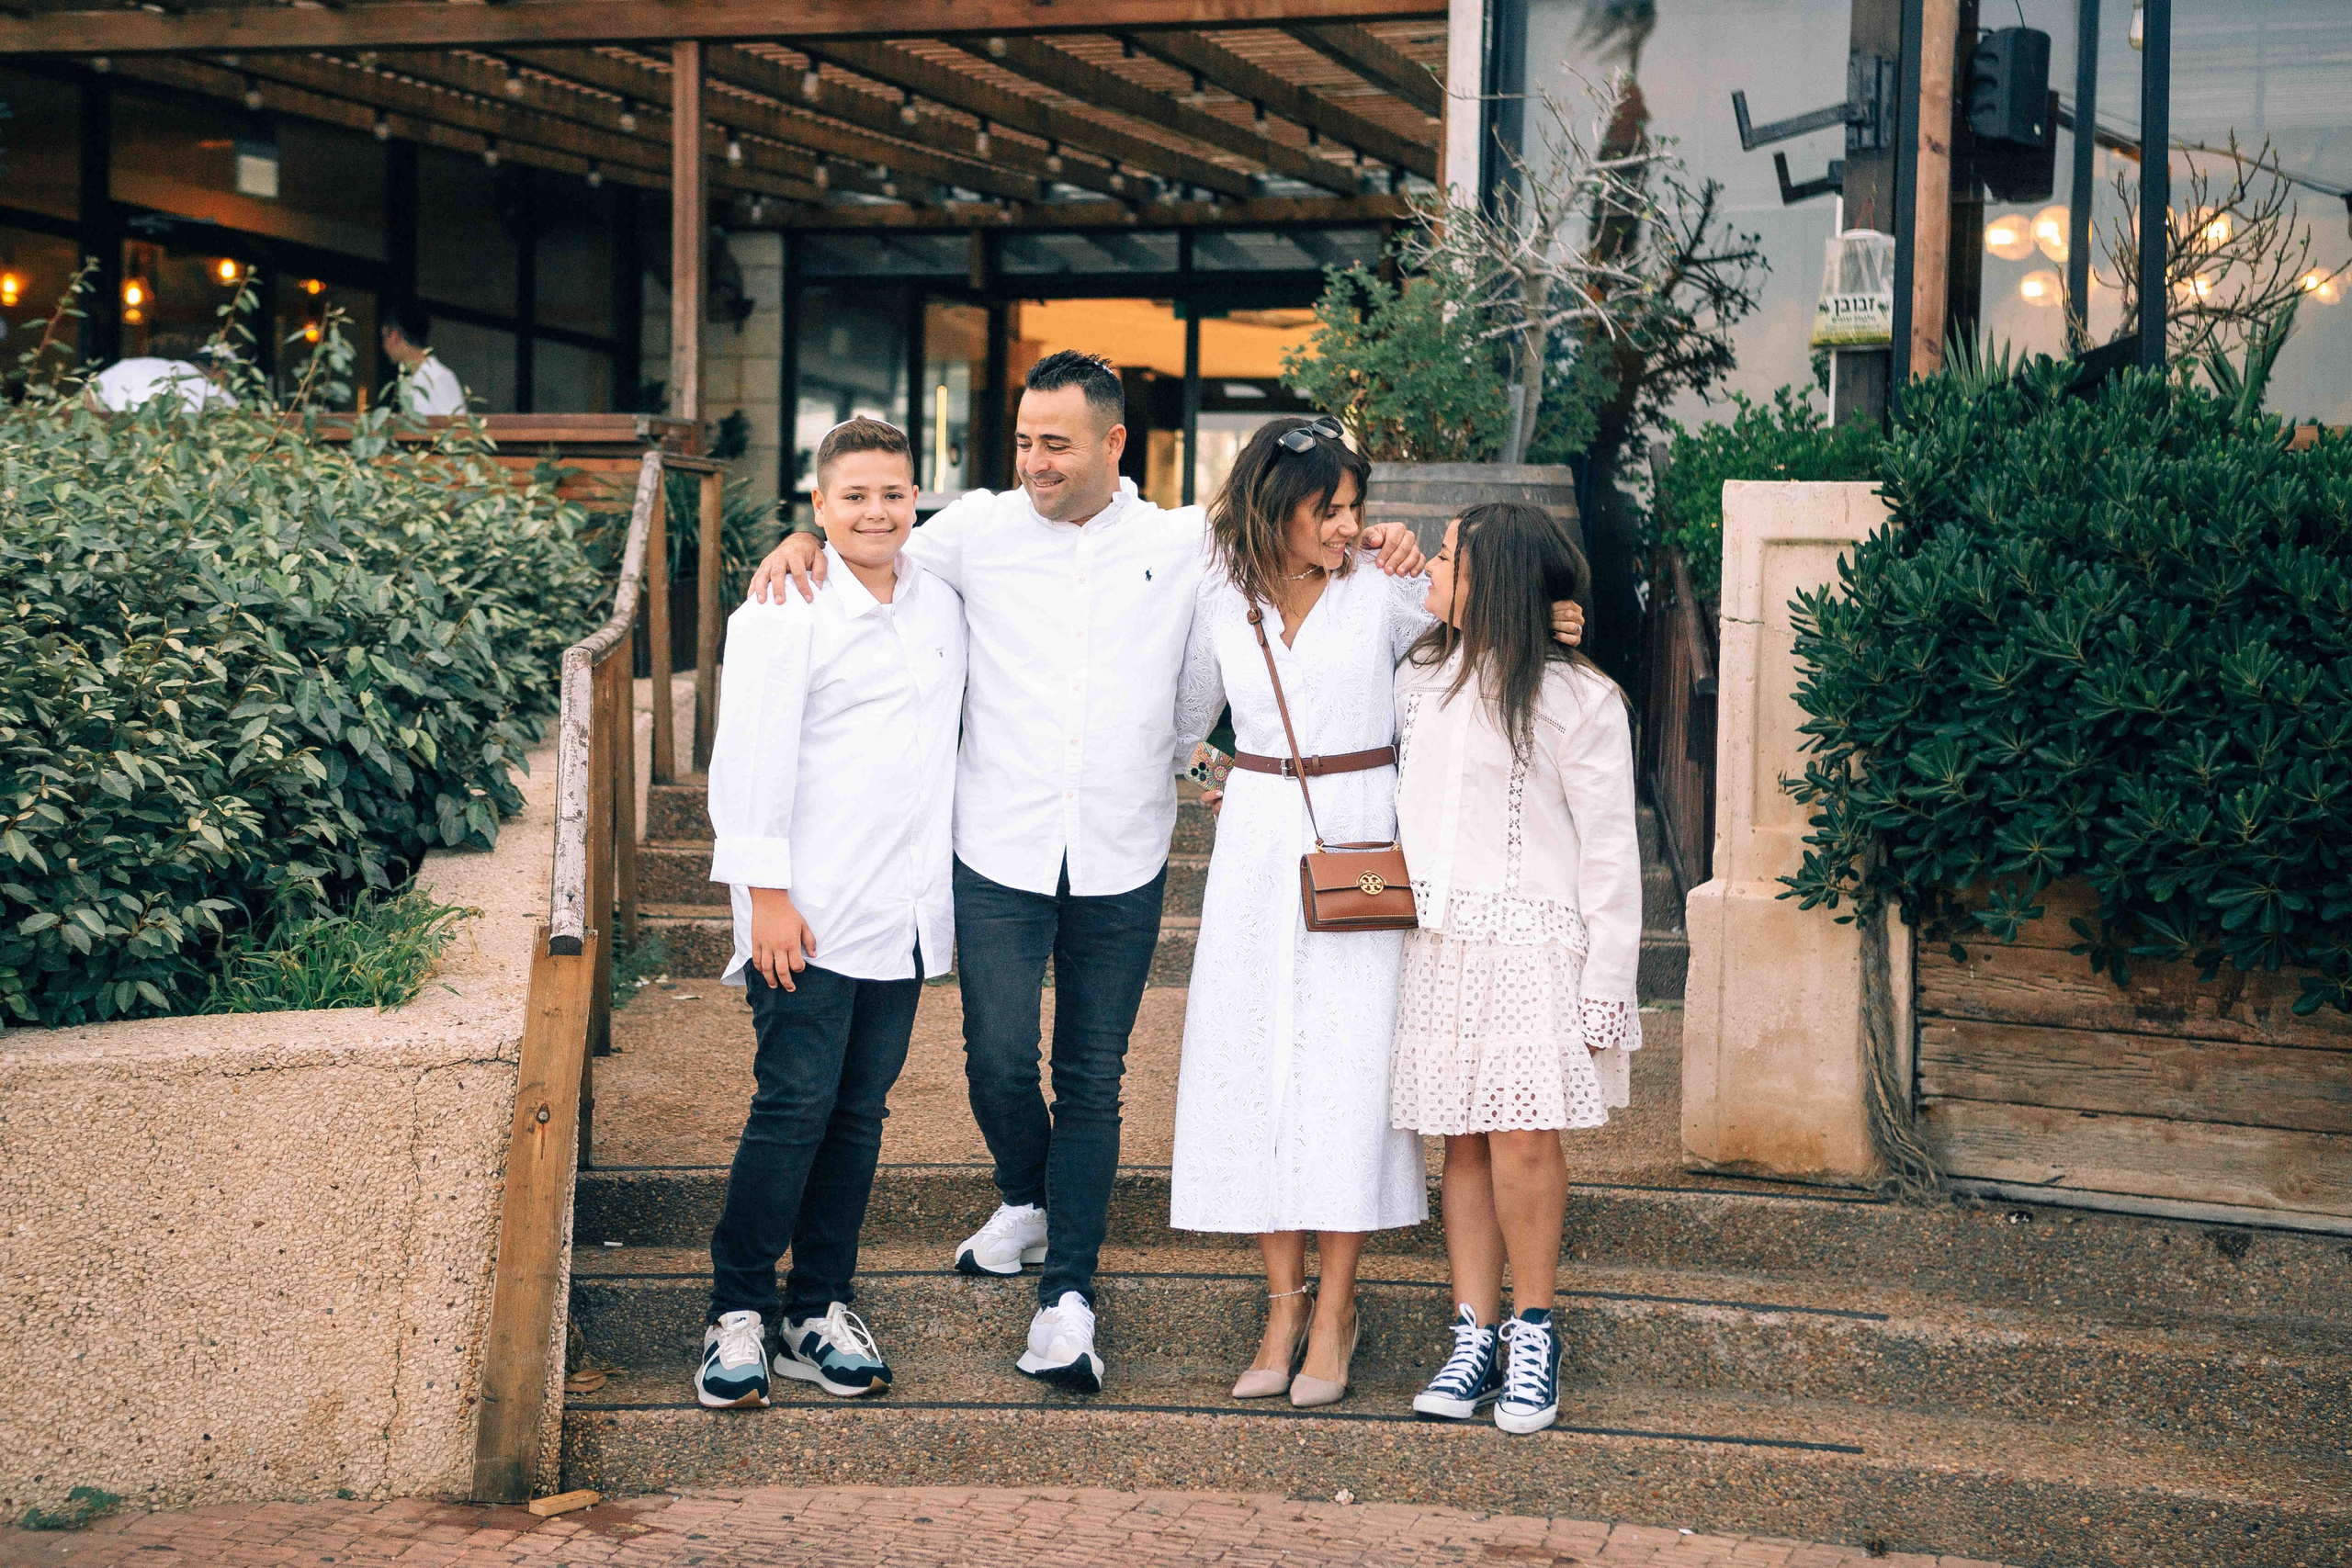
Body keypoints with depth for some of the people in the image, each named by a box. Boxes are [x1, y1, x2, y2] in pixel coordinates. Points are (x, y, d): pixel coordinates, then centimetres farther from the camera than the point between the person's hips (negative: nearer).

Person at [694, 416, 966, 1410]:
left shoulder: (942, 608, 12)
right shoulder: (787, 613, -6)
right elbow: (750, 760, -9)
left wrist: (948, 888, 18)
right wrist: (766, 894, -13)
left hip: (905, 912, 6)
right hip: (810, 914, -6)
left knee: (861, 1113, 8)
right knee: (795, 1106, -8)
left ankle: (819, 1312, 16)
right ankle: (737, 1315, 2)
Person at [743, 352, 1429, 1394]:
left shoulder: (1183, 544, 5)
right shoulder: (976, 530, 3)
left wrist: (1369, 540, -1)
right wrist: (803, 540, -6)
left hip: (1122, 864, 0)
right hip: (1000, 851, 0)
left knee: (1092, 1082, 5)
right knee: (998, 1061, -2)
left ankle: (1067, 1295, 11)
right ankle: (1027, 1200, 31)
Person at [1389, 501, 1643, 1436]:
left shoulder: (1577, 700, -4)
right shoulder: (1417, 678, 13)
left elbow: (1608, 851, -4)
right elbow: (1394, 804, 26)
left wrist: (1608, 983, -8)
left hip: (1532, 944, -5)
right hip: (1435, 939, 5)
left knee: (1522, 1141, -12)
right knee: (1463, 1143, 4)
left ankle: (1534, 1332, 3)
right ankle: (1475, 1335, 9)